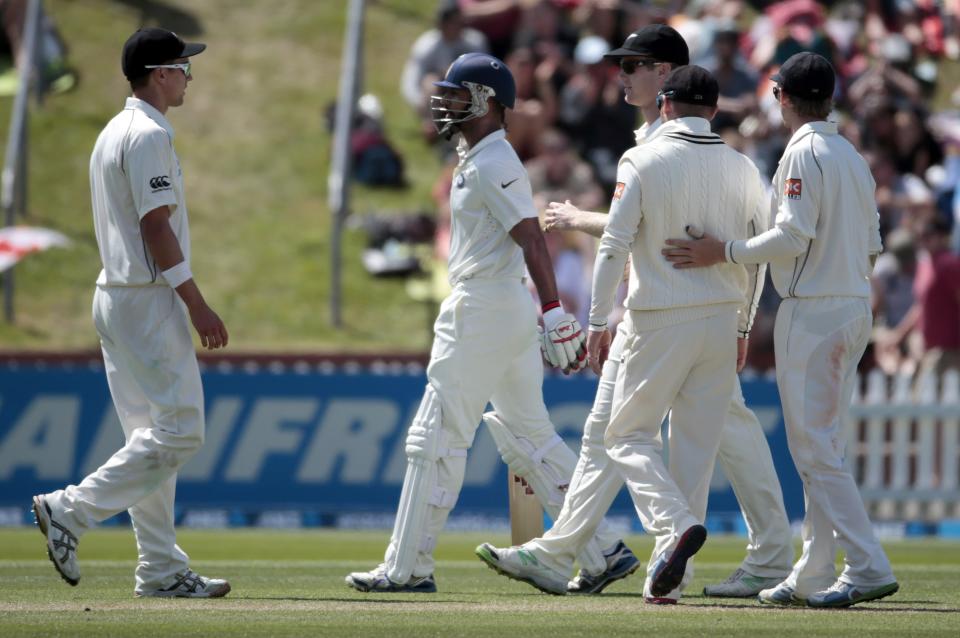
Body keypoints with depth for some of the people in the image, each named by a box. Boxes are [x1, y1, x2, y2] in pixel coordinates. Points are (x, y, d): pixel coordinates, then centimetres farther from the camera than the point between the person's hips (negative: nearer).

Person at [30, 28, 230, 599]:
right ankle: (72, 511, -12)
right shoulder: (149, 135, -14)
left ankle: (162, 571, 8)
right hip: (148, 300, -11)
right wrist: (199, 306, -19)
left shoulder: (113, 133, 17)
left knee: (151, 436, 9)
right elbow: (157, 228, -20)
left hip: (116, 295, 11)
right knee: (178, 431, -9)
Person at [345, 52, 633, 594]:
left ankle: (408, 568, -2)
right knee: (529, 435, 12)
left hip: (483, 313, -11)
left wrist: (556, 314, -28)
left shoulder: (493, 164, -14)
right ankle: (603, 550, 10)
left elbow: (532, 239, -22)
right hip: (511, 310, 11)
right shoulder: (477, 160, 18)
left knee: (436, 439, -6)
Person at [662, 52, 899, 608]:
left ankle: (868, 567, -16)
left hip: (812, 311, -9)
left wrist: (725, 253, -12)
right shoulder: (853, 157, 15)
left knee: (814, 448, -8)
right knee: (823, 448, 12)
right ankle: (813, 577, 14)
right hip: (856, 307, 9)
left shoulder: (803, 153, -11)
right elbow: (871, 245, 16)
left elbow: (795, 234, -20)